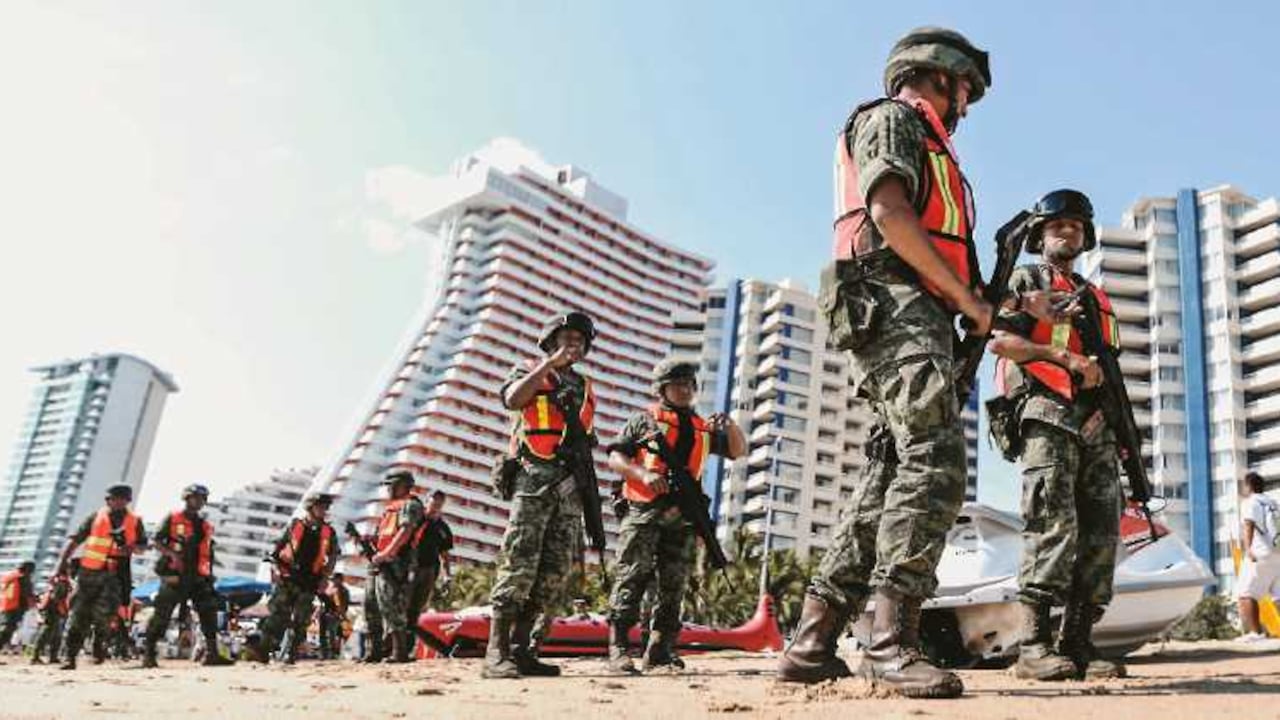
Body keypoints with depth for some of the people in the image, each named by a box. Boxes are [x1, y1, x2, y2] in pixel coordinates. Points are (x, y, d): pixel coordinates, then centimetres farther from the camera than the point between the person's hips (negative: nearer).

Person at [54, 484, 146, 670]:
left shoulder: (135, 522, 10)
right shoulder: (96, 518, 6)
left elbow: (143, 545, 17)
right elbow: (74, 540, 4)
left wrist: (131, 548, -6)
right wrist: (62, 563, -6)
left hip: (113, 575, 0)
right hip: (89, 573, 0)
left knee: (104, 611, -17)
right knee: (79, 616, 1)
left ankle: (99, 644, 8)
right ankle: (69, 656, 8)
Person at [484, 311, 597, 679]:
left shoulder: (584, 387, 23)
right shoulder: (528, 372, 7)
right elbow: (512, 399, -17)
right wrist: (549, 363, -10)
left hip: (570, 486, 6)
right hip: (534, 481, -6)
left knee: (555, 570, 2)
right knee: (519, 564, -13)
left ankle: (521, 651, 6)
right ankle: (496, 653, -13)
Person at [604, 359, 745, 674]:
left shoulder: (703, 428, 20)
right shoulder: (644, 421, 6)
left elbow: (739, 451, 21)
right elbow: (615, 458, 0)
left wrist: (730, 426, 1)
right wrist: (644, 474, -17)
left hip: (682, 518, 5)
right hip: (643, 513, -5)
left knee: (673, 586, 7)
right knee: (631, 580, -9)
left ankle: (660, 650, 14)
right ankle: (618, 650, -8)